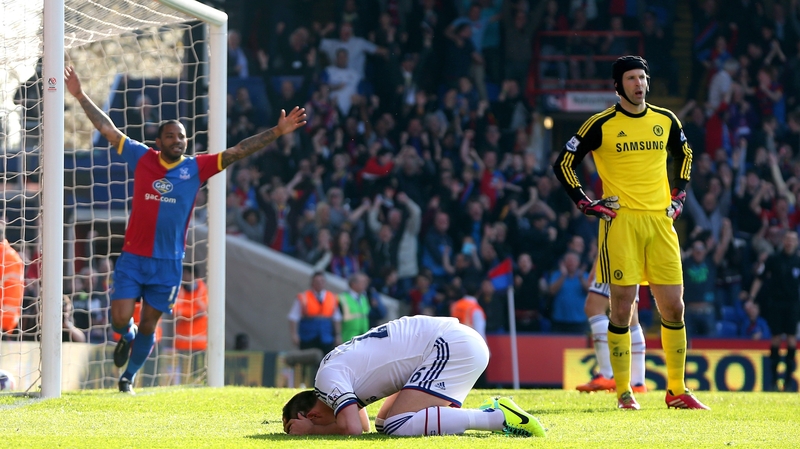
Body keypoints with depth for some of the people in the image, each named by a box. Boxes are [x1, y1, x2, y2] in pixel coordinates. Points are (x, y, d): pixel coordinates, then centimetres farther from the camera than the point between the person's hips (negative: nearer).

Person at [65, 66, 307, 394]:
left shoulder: (196, 168, 1)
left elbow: (238, 151, -2)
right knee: (121, 320, -8)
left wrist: (277, 132, -9)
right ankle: (126, 337, 29)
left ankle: (128, 376, 28)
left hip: (169, 262, 0)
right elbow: (107, 129, 4)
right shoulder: (142, 158, 0)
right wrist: (81, 97, 3)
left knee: (148, 326, 6)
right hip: (132, 257, 0)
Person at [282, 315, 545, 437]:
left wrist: (311, 430, -5)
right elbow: (363, 426, 24)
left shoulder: (330, 377, -12)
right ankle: (492, 412, 5)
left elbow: (351, 428, -24)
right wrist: (306, 426, 11)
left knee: (398, 426, -19)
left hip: (452, 347, -11)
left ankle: (499, 418, -18)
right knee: (385, 424, 11)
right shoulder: (339, 366, 17)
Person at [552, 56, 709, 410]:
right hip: (621, 222, -4)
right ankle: (624, 392, 3)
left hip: (660, 221, 4)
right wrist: (585, 204, -3)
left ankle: (677, 390, 12)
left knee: (673, 309, 2)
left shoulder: (666, 121, 10)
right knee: (622, 309, -5)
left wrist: (678, 196, 17)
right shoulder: (601, 125, -2)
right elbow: (563, 163, 3)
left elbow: (684, 155, 28)